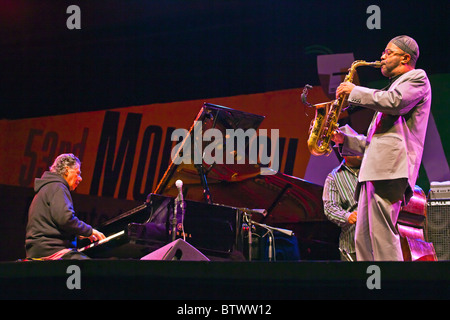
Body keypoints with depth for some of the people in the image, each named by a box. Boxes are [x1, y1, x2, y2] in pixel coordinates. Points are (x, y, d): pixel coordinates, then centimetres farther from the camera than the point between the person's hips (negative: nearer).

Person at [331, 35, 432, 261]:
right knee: (363, 240, 3)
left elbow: (394, 102, -16)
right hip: (374, 171, 10)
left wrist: (355, 91, -5)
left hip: (391, 167, -10)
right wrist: (344, 139, 17)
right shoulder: (394, 86, 33)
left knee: (382, 236, -17)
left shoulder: (417, 78, 6)